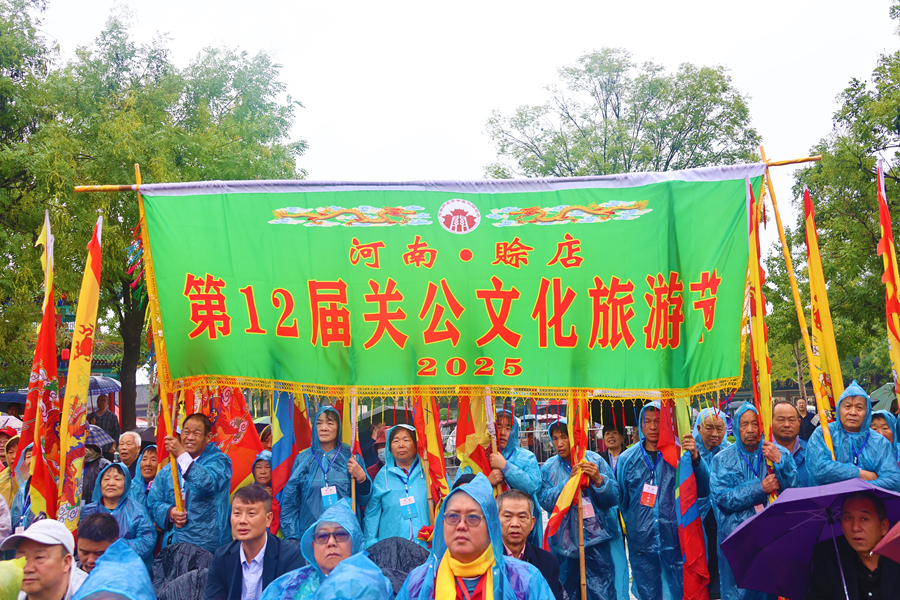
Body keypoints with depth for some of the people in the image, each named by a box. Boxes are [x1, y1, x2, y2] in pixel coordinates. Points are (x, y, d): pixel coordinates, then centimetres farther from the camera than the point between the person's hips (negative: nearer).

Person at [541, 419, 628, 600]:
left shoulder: (595, 459, -1)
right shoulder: (548, 468, 4)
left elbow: (614, 498, -3)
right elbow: (546, 502, -10)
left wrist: (599, 480, -21)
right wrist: (569, 481, -21)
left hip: (597, 538, -2)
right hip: (565, 540, 2)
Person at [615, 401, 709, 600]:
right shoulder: (627, 459, 3)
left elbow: (703, 490, -11)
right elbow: (621, 501, 13)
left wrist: (695, 458, -24)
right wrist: (630, 528, 10)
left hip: (675, 541, -2)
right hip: (641, 544, 2)